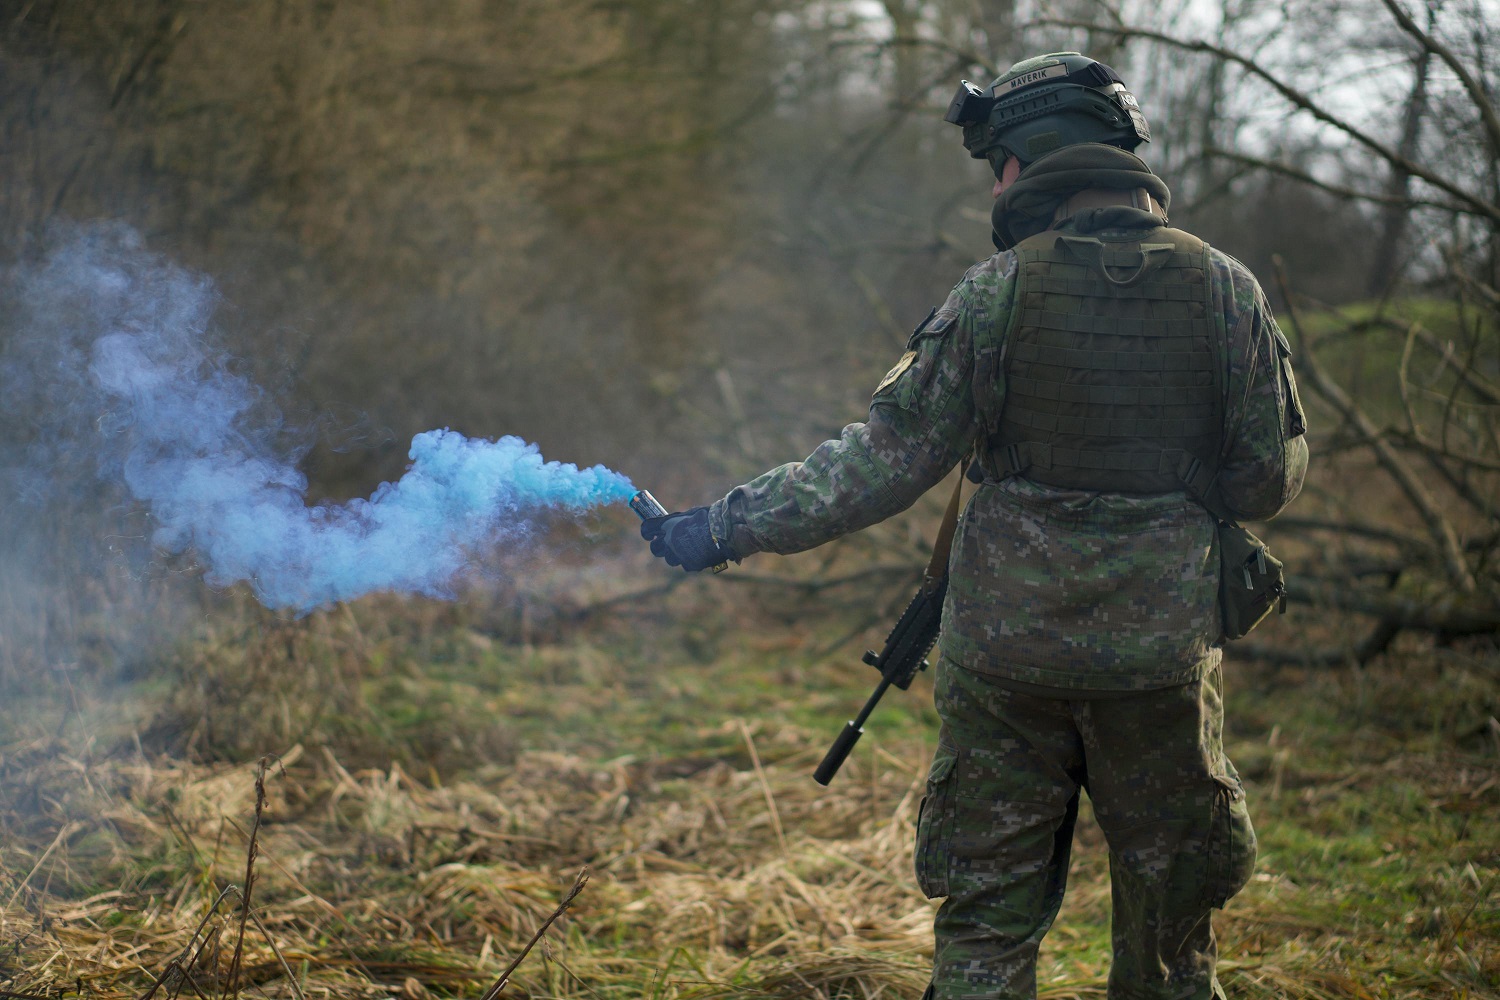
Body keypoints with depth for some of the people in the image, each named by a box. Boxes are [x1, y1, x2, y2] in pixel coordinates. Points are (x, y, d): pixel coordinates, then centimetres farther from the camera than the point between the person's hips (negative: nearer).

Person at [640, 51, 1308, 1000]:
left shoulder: (1000, 290, -8)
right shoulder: (1227, 290, -2)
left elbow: (884, 459, -9)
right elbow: (1272, 477, 2)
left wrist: (724, 529, -3)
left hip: (1009, 654, -1)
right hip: (1164, 652, 2)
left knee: (986, 921, 10)